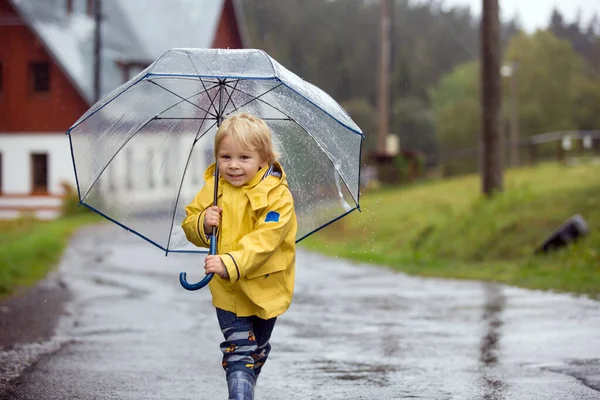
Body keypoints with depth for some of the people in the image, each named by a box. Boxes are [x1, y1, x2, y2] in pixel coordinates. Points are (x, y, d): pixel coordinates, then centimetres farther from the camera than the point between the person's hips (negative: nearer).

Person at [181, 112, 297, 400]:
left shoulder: (277, 196, -17)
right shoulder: (212, 189, -1)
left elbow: (264, 240, -27)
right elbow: (189, 226, 6)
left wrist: (230, 264, -39)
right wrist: (203, 223, -18)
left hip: (264, 287, -1)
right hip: (226, 289, 1)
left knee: (257, 351, 18)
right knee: (238, 352, -10)